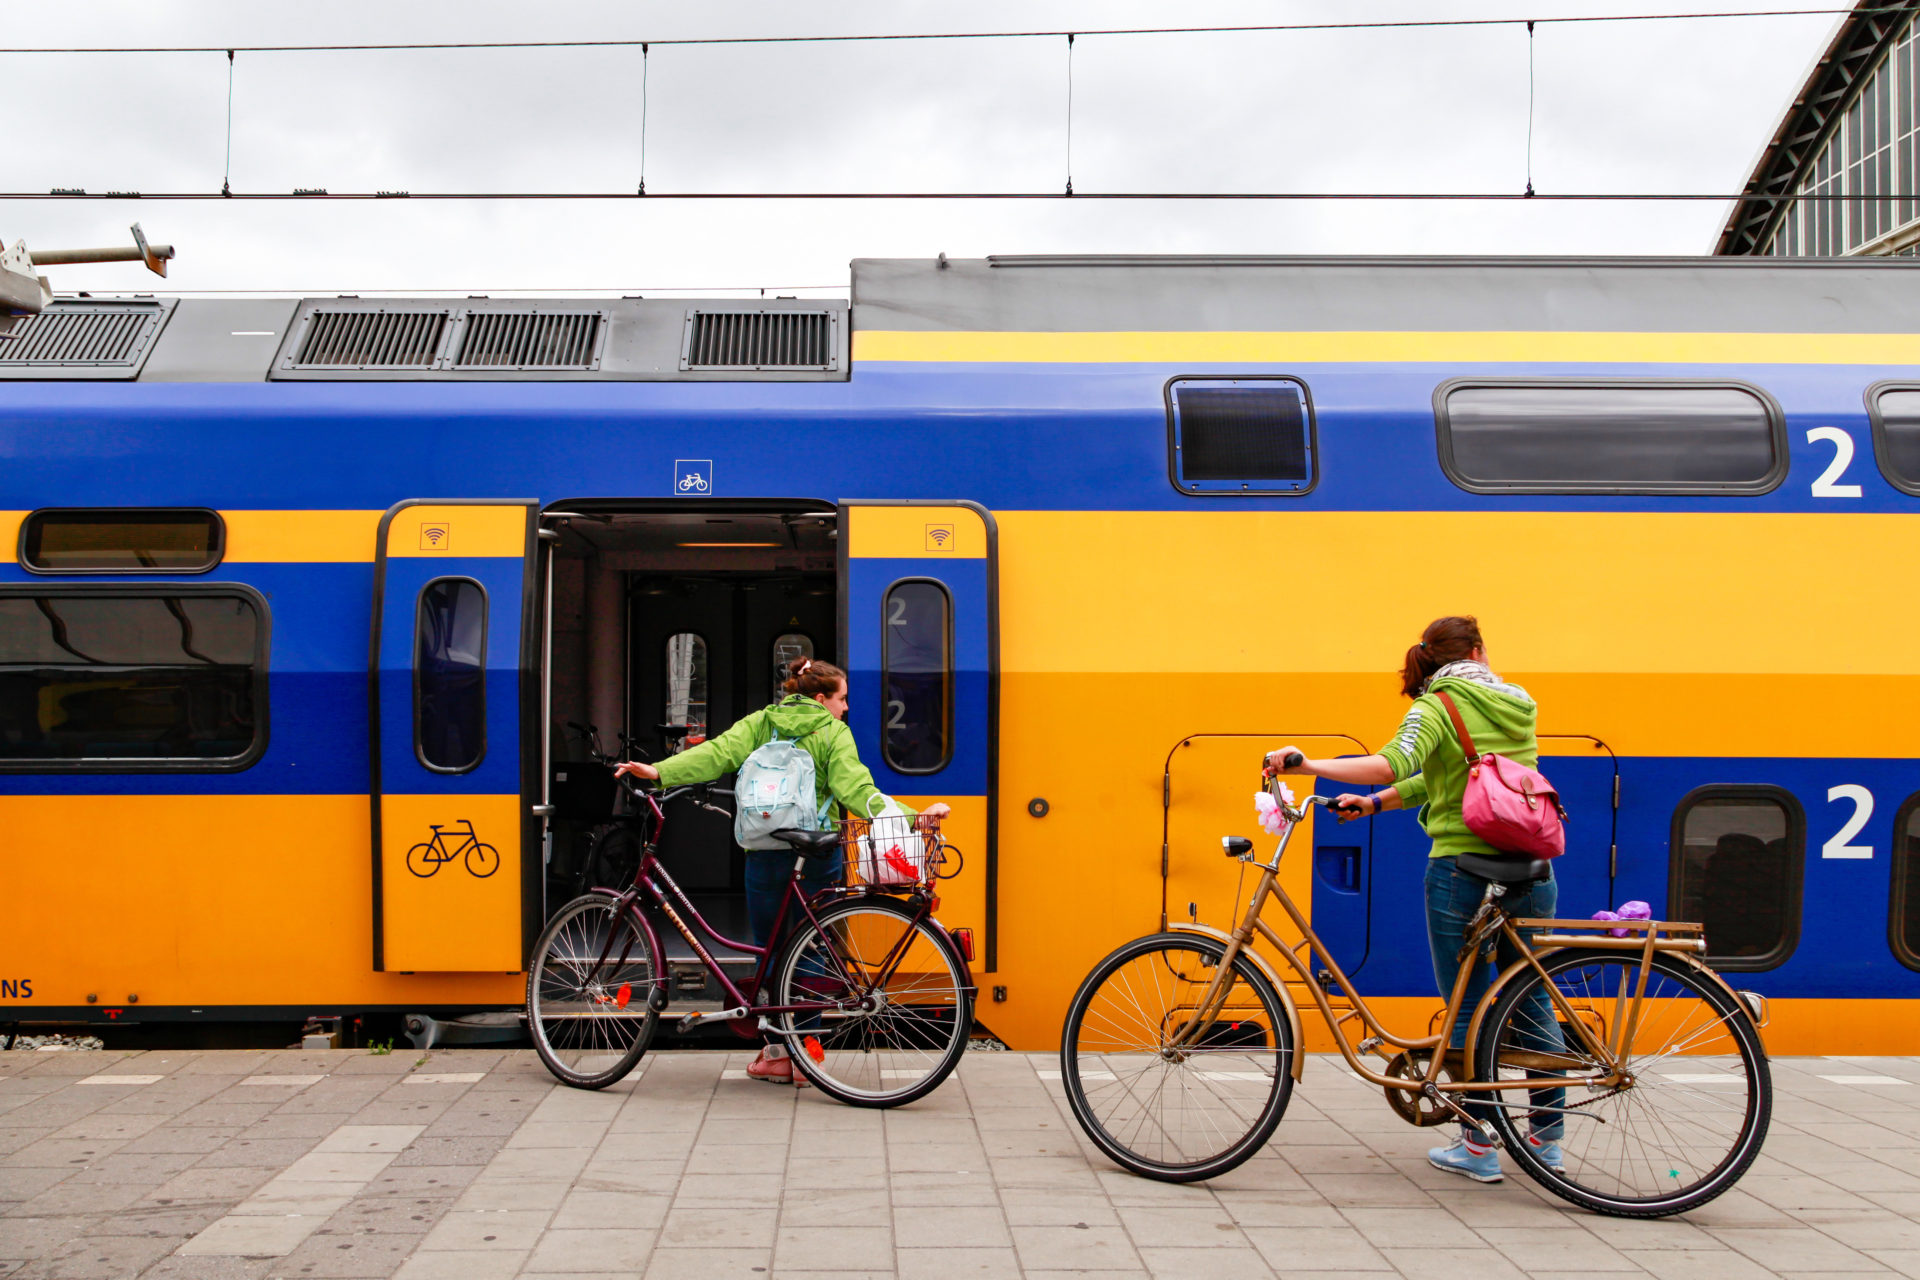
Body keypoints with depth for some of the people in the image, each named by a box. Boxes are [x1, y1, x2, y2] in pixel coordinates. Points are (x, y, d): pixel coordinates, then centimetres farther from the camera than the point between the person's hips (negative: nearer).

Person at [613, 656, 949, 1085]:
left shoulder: (761, 722, 8)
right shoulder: (834, 733, 0)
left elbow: (718, 753, -5)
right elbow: (855, 787, -13)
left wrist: (658, 771, -11)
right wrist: (908, 817, -21)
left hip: (765, 853, 2)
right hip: (818, 856, -1)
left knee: (771, 953, 10)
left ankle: (777, 1052, 11)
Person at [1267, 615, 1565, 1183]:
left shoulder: (1435, 708, -7)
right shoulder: (1519, 704, 11)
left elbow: (1396, 763, -27)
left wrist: (1308, 764, -25)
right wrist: (1375, 802, 13)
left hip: (1463, 870, -5)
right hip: (1532, 873, 5)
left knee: (1466, 1008, 5)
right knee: (1532, 999, 15)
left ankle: (1478, 1145, 10)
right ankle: (1547, 1134, 24)